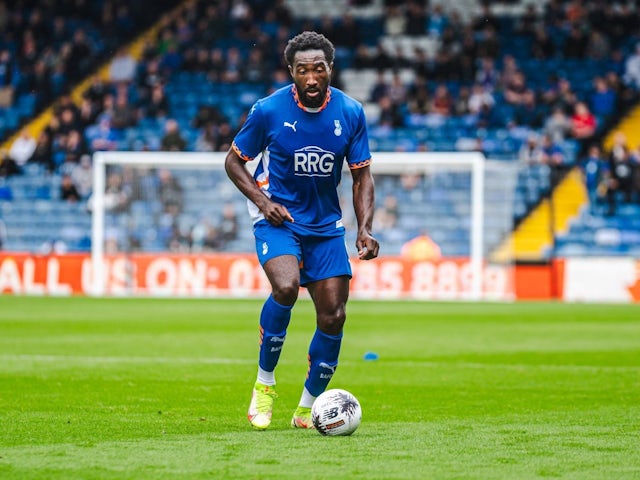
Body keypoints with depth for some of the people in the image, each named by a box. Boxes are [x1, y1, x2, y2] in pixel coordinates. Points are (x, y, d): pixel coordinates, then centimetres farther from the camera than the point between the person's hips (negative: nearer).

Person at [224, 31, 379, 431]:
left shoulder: (350, 113, -6)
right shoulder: (269, 110, -12)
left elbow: (362, 176, 3)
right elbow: (234, 161, 0)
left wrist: (365, 229, -11)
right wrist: (262, 201, -15)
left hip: (326, 224, 3)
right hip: (278, 218, -3)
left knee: (333, 318, -2)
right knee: (286, 287, -31)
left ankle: (307, 409, 17)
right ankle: (264, 384, -11)